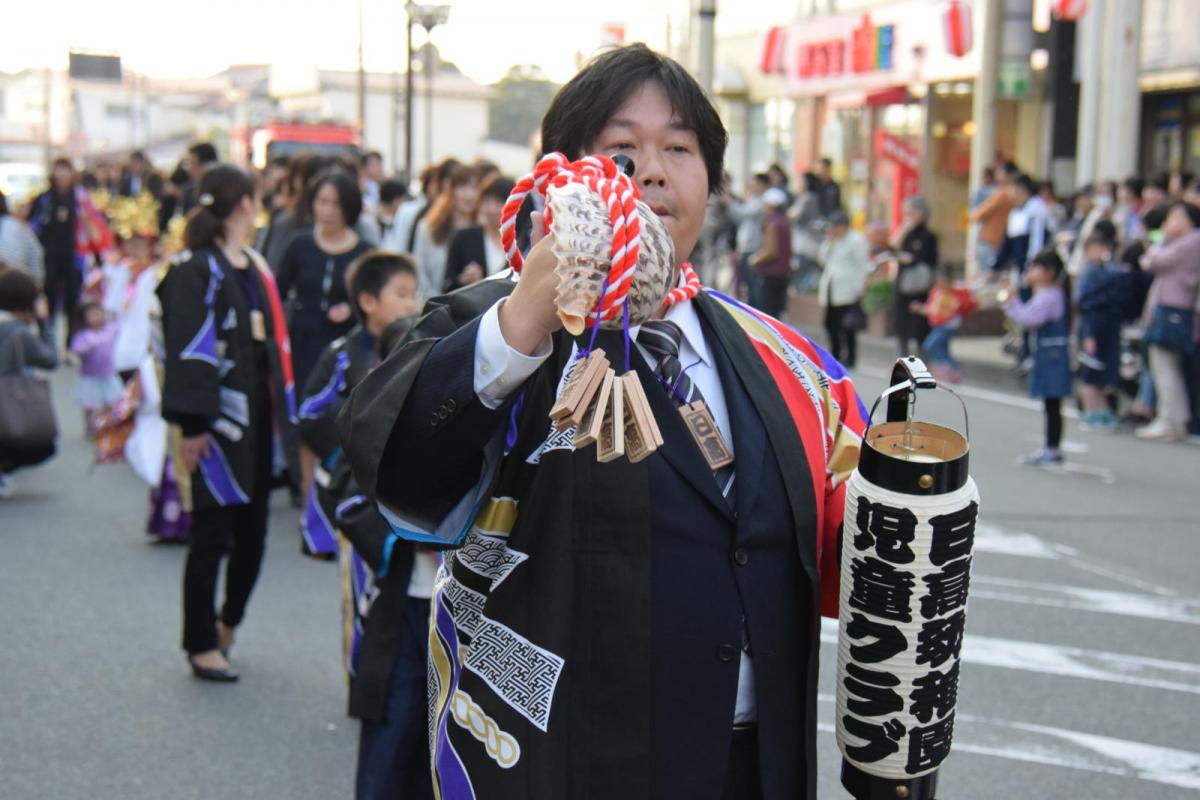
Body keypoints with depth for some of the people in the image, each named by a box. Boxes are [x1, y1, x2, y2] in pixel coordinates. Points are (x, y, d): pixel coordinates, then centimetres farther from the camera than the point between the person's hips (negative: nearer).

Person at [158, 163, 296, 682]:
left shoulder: (254, 268, 14)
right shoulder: (196, 270, -10)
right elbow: (188, 348, -16)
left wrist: (280, 410, 14)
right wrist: (191, 425, -19)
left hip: (256, 412, 7)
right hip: (218, 415, -7)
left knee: (252, 532, 12)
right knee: (212, 535, 1)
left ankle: (226, 624, 32)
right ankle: (202, 645, 13)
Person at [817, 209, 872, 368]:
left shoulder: (856, 240, -7)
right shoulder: (833, 241, 17)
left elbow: (863, 266, -9)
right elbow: (823, 259, 15)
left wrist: (859, 289, -14)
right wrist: (827, 242, 4)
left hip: (848, 292, -8)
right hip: (832, 291, 8)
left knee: (847, 327, -5)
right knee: (831, 324, 9)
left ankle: (850, 359, 2)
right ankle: (835, 355, 20)